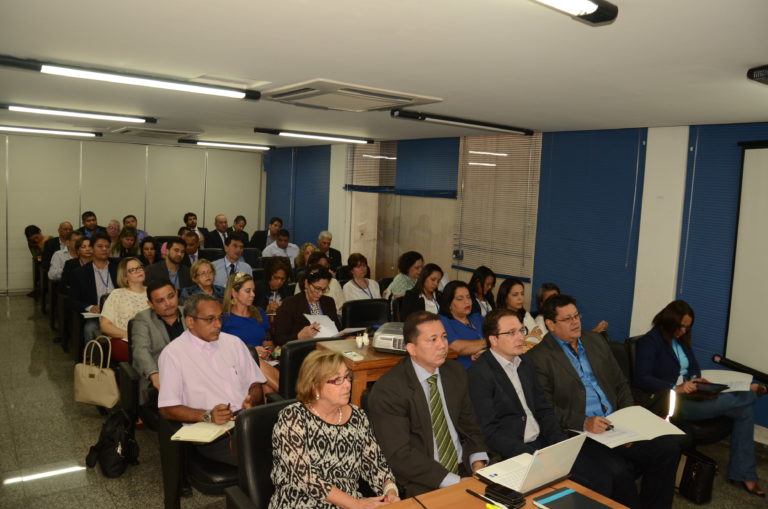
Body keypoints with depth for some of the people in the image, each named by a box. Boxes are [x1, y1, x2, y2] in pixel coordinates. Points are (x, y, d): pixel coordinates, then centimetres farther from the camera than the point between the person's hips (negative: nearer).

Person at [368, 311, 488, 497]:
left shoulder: (456, 372, 6)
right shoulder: (386, 390, -14)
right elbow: (400, 455, -16)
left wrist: (478, 462, -3)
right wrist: (454, 482, -21)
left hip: (465, 468, 7)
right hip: (424, 485, -6)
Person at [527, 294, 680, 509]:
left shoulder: (595, 340, 15)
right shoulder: (538, 358, -7)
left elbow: (620, 384, 18)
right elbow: (545, 408, -11)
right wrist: (583, 423, -21)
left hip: (616, 425, 7)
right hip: (578, 433, -6)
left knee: (668, 447, -11)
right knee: (617, 471, -29)